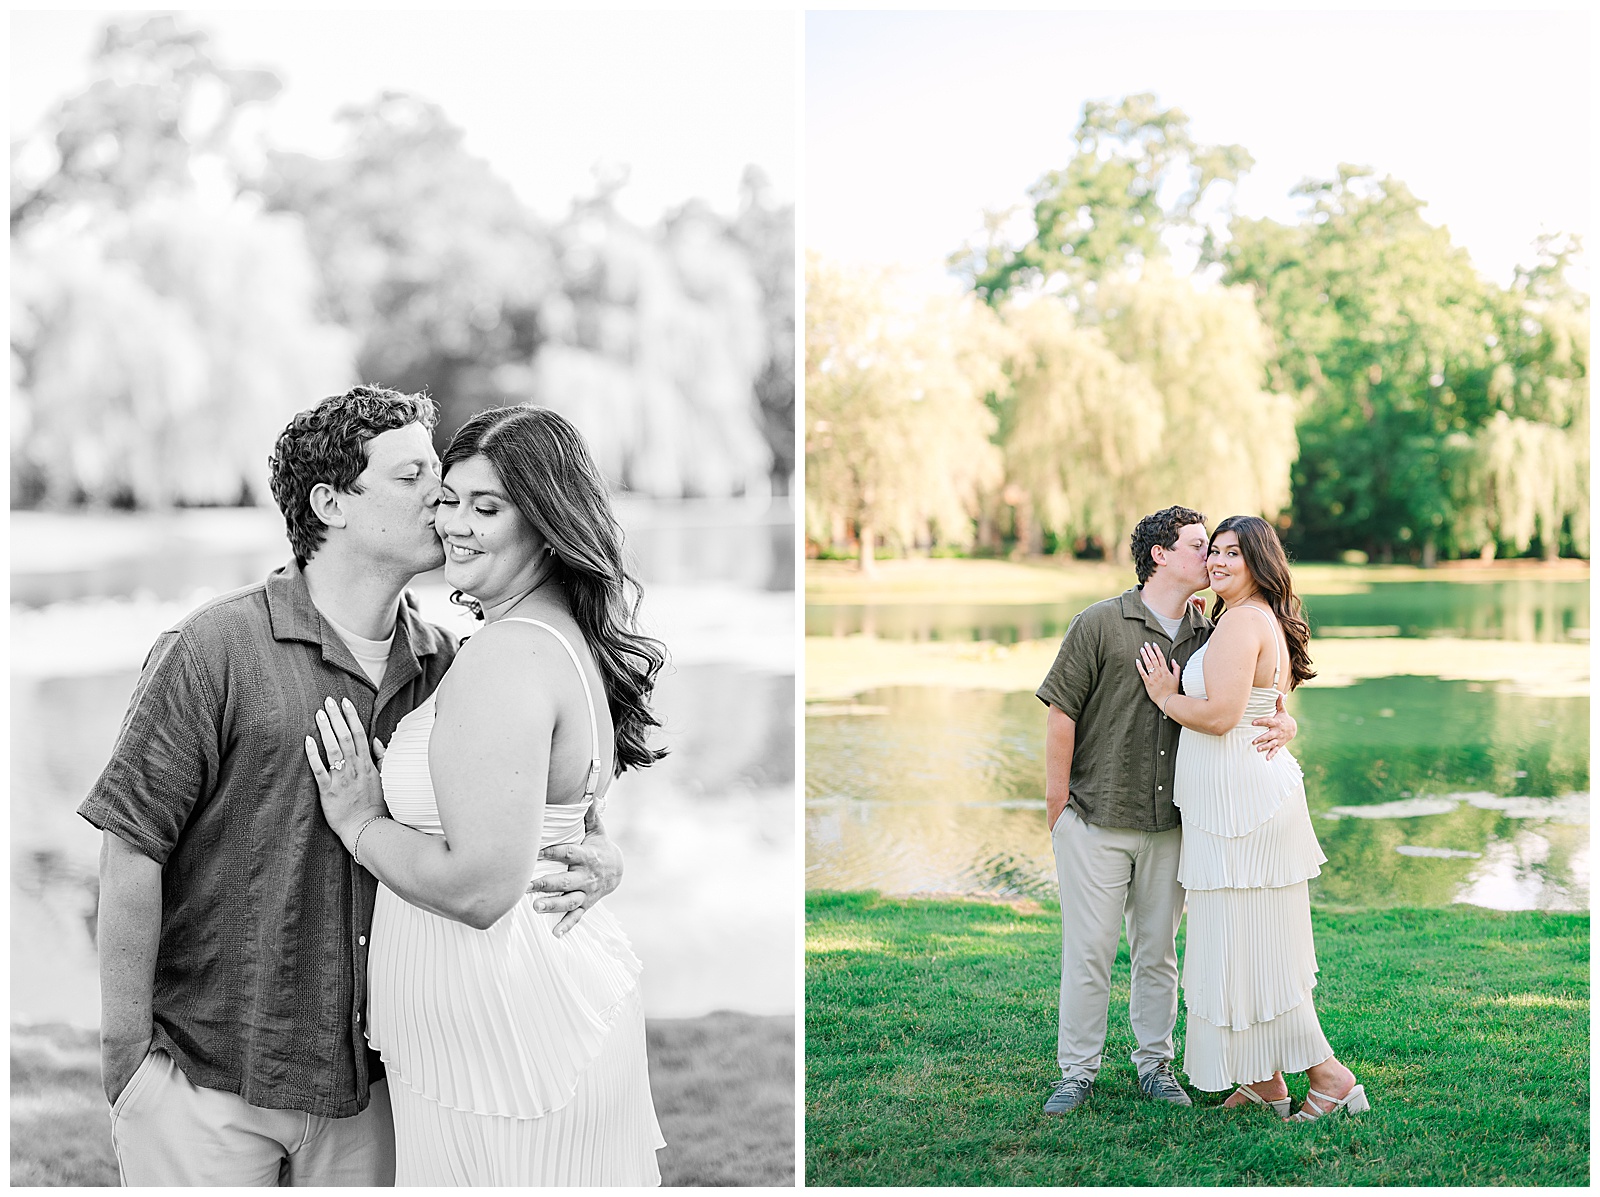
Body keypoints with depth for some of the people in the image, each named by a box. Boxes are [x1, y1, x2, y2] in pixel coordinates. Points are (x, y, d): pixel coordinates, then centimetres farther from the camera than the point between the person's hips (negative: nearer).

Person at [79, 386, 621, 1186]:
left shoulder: (444, 665, 3)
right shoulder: (213, 650, -11)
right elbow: (131, 849, -10)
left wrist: (594, 852, -9)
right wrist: (126, 1053, -11)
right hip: (206, 1076, -4)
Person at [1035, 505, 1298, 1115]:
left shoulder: (1208, 637, 7)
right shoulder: (1100, 624, -7)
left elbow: (1256, 705, 13)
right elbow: (1061, 713, -6)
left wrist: (1283, 725, -11)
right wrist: (1057, 806, -6)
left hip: (1169, 825, 4)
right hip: (1095, 820, -4)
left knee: (1158, 950, 11)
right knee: (1088, 951, 0)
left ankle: (1154, 1064, 24)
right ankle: (1077, 1071, 12)